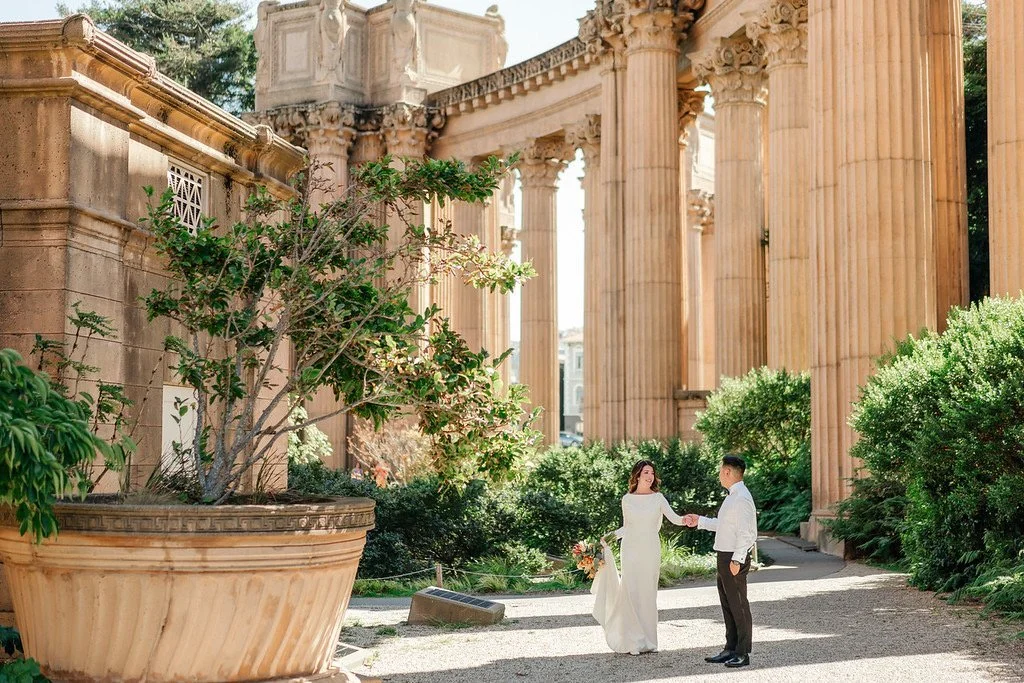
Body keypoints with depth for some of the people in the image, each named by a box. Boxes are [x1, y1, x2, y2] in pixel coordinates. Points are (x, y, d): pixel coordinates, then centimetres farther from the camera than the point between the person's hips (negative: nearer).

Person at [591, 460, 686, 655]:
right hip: (631, 549, 0)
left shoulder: (658, 498, 3)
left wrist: (686, 519, -29)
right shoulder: (627, 499, 6)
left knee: (648, 593, 2)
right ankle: (633, 641, -2)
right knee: (631, 592, -6)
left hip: (651, 550, 0)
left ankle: (648, 640, 9)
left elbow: (674, 518, -9)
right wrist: (611, 536, 1)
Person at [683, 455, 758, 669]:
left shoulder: (742, 499, -18)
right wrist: (699, 521, 27)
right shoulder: (732, 497, 15)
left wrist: (737, 559, -24)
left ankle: (743, 653, 2)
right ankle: (730, 649, 24)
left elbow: (746, 532, -23)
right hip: (725, 556, 11)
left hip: (734, 559, -11)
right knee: (728, 605, 16)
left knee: (739, 606, -4)